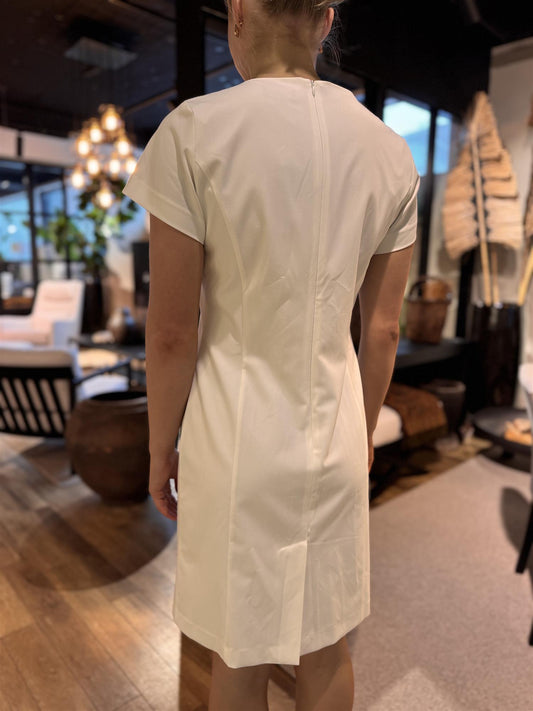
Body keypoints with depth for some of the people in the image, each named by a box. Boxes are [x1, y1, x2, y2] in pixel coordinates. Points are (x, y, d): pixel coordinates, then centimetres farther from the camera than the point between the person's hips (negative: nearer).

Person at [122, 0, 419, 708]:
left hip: (237, 439, -3)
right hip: (337, 437, 5)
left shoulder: (195, 130, -11)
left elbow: (173, 330, -11)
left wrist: (161, 448, 3)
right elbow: (383, 329, 5)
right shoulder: (390, 150, 3)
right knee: (327, 650, 24)